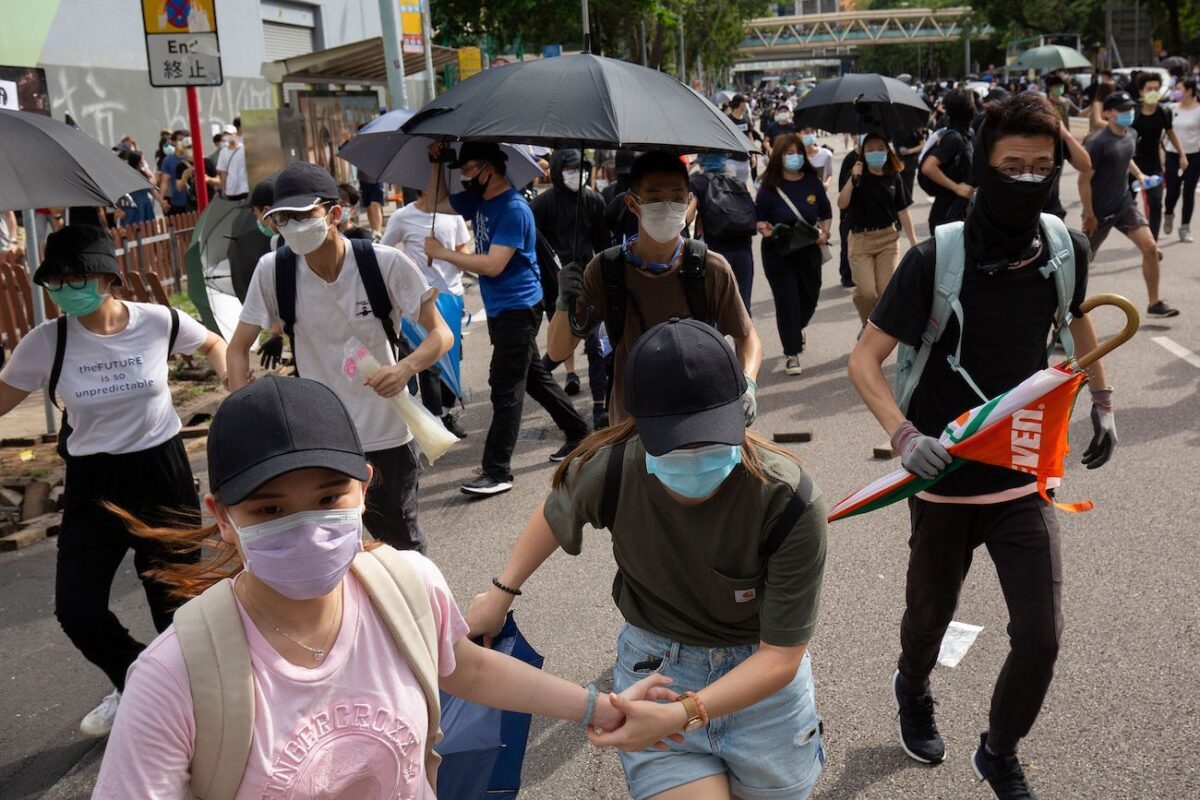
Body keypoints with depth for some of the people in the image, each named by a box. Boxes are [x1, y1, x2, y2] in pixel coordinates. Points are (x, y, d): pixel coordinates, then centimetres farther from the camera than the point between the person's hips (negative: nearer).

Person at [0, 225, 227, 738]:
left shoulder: (159, 322, -12)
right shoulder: (46, 341, -11)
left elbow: (213, 344, 10)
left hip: (160, 470, -1)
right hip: (92, 484, 1)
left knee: (173, 597, 10)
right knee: (75, 607, 0)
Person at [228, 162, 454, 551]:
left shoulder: (387, 264, -16)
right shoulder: (272, 270, -10)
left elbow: (441, 333, -10)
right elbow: (238, 348, 0)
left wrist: (406, 367, -31)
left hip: (387, 437, -1)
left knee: (402, 546, 14)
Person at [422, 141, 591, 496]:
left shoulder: (513, 210, -19)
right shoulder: (478, 200, 8)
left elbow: (493, 264, -25)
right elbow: (439, 203, 22)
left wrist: (443, 253, -18)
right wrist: (436, 162, 9)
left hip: (518, 309, -10)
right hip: (499, 309, 10)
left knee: (506, 389, -7)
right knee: (533, 376, 18)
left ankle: (497, 472, -3)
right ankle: (577, 431, 32)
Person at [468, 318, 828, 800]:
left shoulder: (789, 504, -28)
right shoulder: (608, 470, -23)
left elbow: (782, 655, -24)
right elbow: (555, 515, 3)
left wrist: (683, 715, -36)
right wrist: (503, 591, 8)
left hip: (762, 674, 0)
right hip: (655, 665, 0)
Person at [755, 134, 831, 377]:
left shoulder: (813, 182, 0)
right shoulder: (769, 186, -8)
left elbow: (826, 214, 10)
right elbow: (759, 219, -2)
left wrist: (824, 232, -8)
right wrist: (764, 228, -23)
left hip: (808, 250, 4)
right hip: (778, 252, -3)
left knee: (810, 296, 15)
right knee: (787, 300, -5)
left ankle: (797, 329, 50)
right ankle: (791, 354, 8)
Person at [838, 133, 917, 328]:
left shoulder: (893, 178, 4)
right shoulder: (858, 176, -2)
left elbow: (902, 211, 8)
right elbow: (841, 204, -16)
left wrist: (914, 242, 7)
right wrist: (853, 178, -26)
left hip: (888, 239, 2)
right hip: (860, 239, -2)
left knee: (886, 291, -3)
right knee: (866, 292, -12)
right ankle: (868, 326, 16)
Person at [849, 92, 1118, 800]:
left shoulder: (1065, 249, -6)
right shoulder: (935, 260, -18)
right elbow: (865, 359, -16)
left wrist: (1102, 403, 13)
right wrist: (905, 435, -30)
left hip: (1025, 477, 3)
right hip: (945, 478, -2)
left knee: (1041, 638, 0)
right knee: (931, 614, 18)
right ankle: (914, 691, 53)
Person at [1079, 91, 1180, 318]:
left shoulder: (1131, 135, 3)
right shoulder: (1098, 143, -20)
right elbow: (1084, 180, -18)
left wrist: (1139, 174, 12)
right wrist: (1089, 215, -16)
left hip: (1124, 205, 6)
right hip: (1100, 212, -6)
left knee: (1150, 248, -5)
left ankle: (1154, 303, 5)